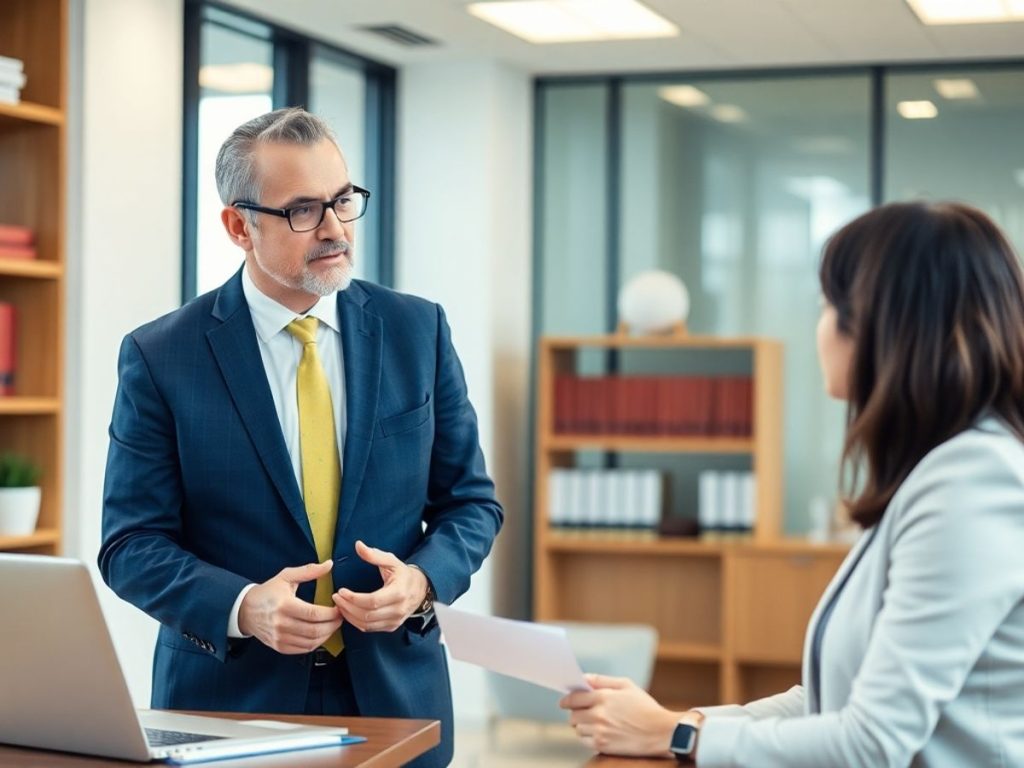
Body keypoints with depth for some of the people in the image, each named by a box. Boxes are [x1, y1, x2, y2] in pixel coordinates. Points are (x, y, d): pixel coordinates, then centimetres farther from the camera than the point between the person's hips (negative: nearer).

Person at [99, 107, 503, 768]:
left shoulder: (418, 331, 0)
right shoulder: (161, 358, -7)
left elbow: (471, 502, 5)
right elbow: (131, 544, -6)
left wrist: (421, 580, -15)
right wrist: (243, 607, -22)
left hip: (396, 694, 2)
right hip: (229, 702, -2)